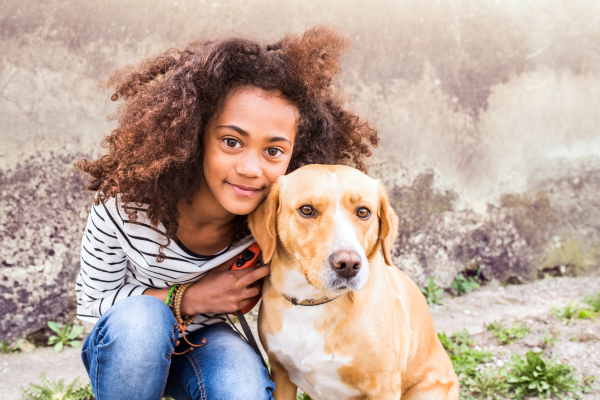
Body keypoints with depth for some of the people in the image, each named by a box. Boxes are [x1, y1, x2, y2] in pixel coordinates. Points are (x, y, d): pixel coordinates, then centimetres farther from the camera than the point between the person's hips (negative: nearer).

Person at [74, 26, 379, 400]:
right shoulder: (126, 201, -27)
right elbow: (92, 304, -15)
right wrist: (191, 298, -27)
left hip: (207, 342, 1)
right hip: (126, 345, 0)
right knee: (139, 316, -35)